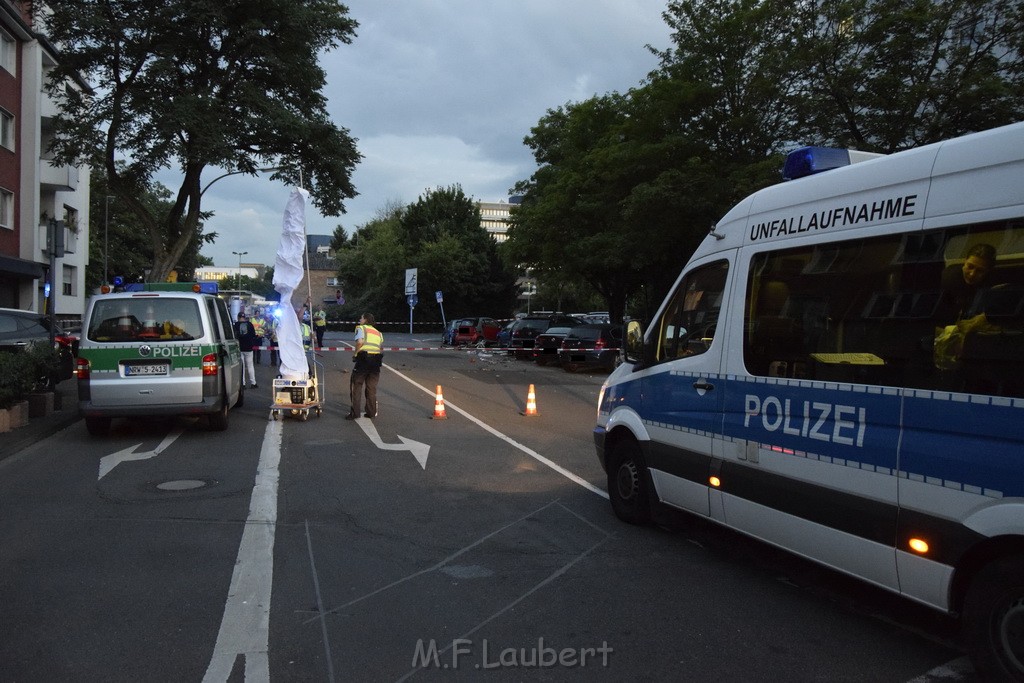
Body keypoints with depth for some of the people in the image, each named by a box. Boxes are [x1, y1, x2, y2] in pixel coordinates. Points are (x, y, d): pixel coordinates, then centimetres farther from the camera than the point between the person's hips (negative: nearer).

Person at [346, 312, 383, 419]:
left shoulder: (361, 328, 4)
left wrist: (355, 353, -3)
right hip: (376, 360, 5)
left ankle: (354, 412, 0)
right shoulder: (378, 332, 22)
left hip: (363, 358, -5)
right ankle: (371, 412, 14)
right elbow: (382, 349, 14)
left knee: (356, 386, 3)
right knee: (371, 388, 13)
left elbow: (360, 341, -15)